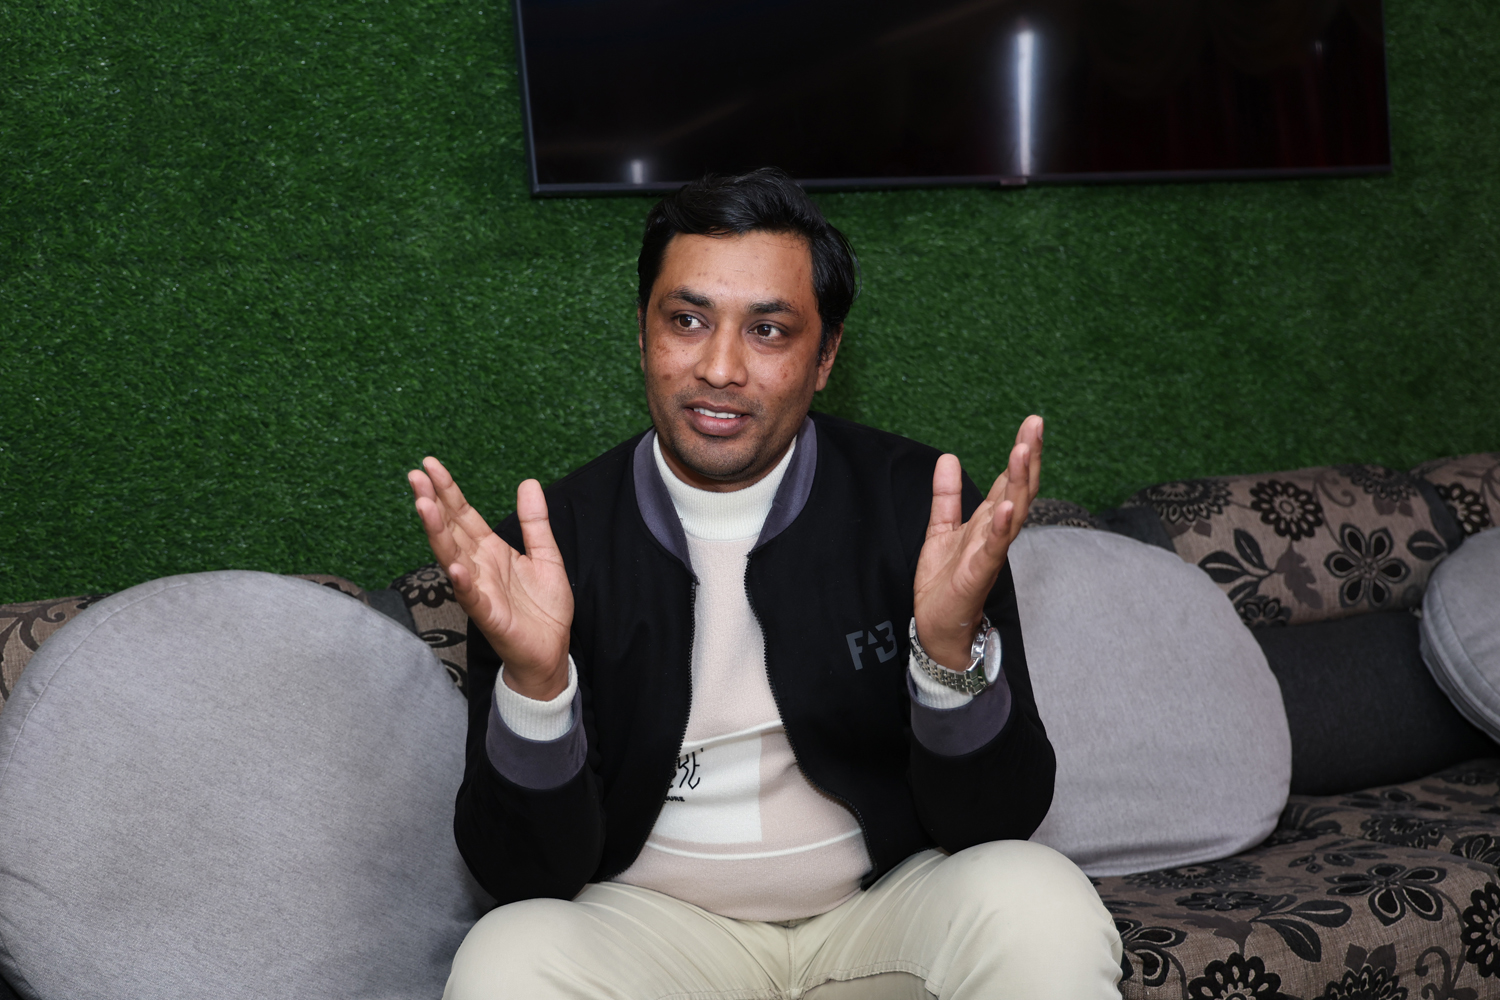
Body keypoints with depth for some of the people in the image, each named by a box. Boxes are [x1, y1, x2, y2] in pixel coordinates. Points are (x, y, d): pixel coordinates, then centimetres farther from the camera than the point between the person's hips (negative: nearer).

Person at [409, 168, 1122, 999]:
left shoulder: (920, 505, -10)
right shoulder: (547, 546, -10)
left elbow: (998, 822, -11)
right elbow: (526, 876, -11)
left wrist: (953, 646, -31)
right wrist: (535, 677, -30)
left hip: (889, 906, 1)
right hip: (650, 923, 0)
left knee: (1043, 910, -28)